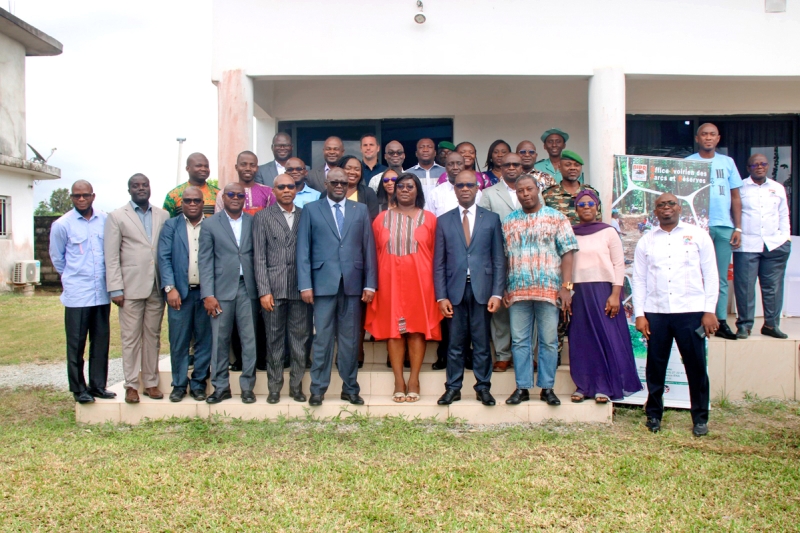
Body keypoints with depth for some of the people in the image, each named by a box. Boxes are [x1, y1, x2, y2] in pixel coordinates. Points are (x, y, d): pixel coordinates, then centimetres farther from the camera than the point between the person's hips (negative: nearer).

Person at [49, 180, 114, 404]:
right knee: (76, 344, 3)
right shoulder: (62, 225, -3)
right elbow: (56, 257, 10)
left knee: (101, 341, 8)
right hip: (77, 294, -2)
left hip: (102, 292, 3)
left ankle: (98, 385, 18)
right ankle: (78, 389, 14)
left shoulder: (105, 220, 2)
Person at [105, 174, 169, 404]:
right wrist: (116, 289, -8)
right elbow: (111, 257, -1)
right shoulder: (117, 217, 4)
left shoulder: (163, 216, 10)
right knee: (131, 338, 2)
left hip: (157, 287, 2)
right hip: (131, 288, -2)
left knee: (153, 336, 8)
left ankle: (151, 383, 16)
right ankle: (131, 385, 10)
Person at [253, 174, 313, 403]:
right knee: (274, 339, 6)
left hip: (300, 288, 1)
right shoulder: (263, 217, 6)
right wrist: (264, 290, -7)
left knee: (300, 339, 5)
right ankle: (274, 387, 16)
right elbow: (259, 257, 1)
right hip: (274, 288, -1)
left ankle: (296, 386, 17)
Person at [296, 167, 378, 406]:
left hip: (353, 283, 2)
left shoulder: (361, 210, 12)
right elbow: (303, 249, 2)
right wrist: (305, 284, -6)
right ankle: (318, 389, 11)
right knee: (322, 339, 1)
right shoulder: (311, 210, 8)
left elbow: (369, 248, 8)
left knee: (350, 339, 7)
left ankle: (350, 389, 16)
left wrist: (370, 284, 1)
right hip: (323, 283, -1)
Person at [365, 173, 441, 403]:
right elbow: (375, 253, 8)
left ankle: (414, 380, 7)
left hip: (419, 280, -1)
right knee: (393, 328, 1)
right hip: (390, 280, 1)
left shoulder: (429, 218, 6)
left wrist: (435, 284, -3)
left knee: (417, 327, -1)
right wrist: (373, 283, 0)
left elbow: (435, 253, 4)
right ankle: (398, 381, 6)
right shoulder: (382, 218, 10)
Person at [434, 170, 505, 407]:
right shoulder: (444, 221, 9)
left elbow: (499, 260, 5)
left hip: (482, 289, 0)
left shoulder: (491, 219, 8)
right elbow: (439, 262, 6)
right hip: (455, 290, 0)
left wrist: (497, 293, -4)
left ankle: (483, 387, 16)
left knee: (482, 343, 5)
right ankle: (453, 388, 15)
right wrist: (441, 296, -2)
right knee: (455, 343, 5)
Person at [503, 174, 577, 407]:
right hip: (517, 291, 3)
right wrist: (503, 289, 5)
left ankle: (547, 388, 12)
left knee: (549, 341, 2)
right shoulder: (508, 222, 12)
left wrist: (566, 286, -9)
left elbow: (567, 253, -1)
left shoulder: (556, 218, 4)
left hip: (549, 290, -2)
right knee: (519, 341, 5)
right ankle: (522, 387, 13)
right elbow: (503, 257, 12)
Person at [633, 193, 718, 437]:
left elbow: (710, 275, 4)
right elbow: (639, 279, 8)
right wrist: (639, 314, 0)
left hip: (691, 311, -1)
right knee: (655, 366, 6)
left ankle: (700, 418, 16)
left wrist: (709, 310, -3)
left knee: (696, 366, 3)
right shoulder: (646, 241, 10)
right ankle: (653, 414, 19)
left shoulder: (698, 235, 7)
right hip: (656, 312, 1)